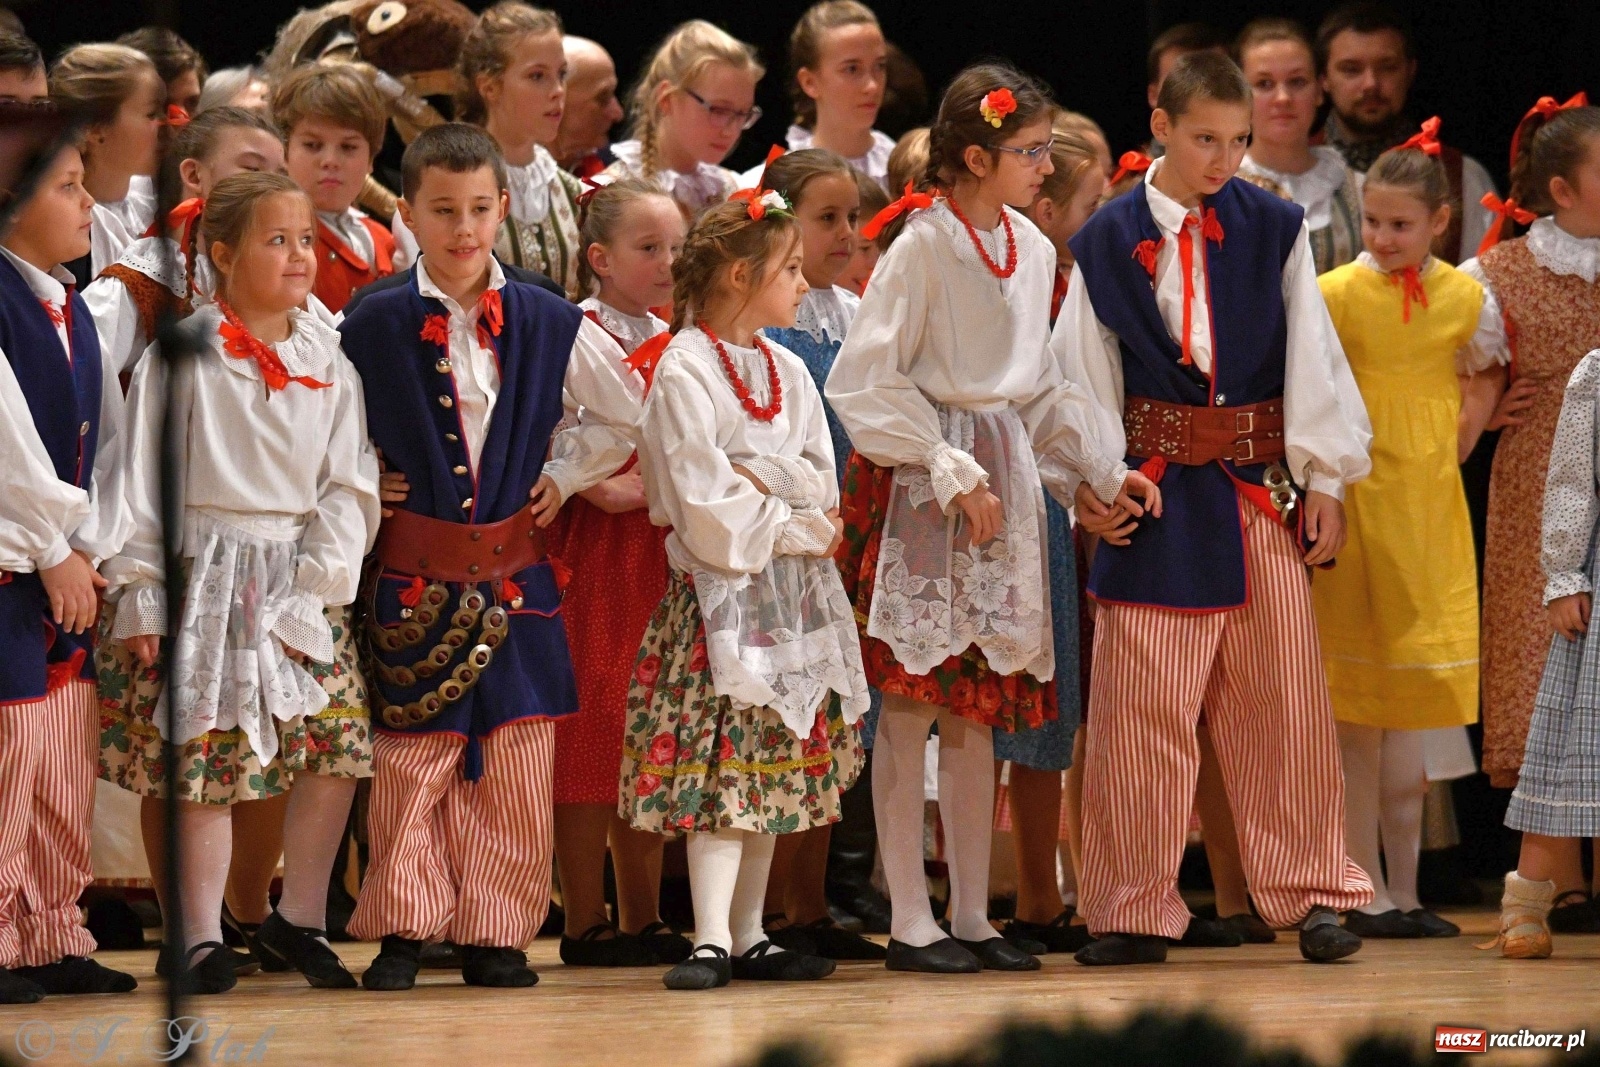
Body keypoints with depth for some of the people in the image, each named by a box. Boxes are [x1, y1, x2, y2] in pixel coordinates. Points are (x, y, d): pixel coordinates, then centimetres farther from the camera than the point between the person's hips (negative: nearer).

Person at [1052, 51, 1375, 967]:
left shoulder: (1275, 230, 4)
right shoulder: (1109, 242, 1)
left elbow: (1312, 357, 4)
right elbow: (1086, 377, 3)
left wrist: (1326, 481, 0)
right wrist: (1093, 482, -7)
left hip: (1266, 488, 1)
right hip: (1158, 494, -1)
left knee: (1284, 699, 5)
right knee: (1144, 707, 0)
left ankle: (1312, 893, 14)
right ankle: (1137, 909, 7)